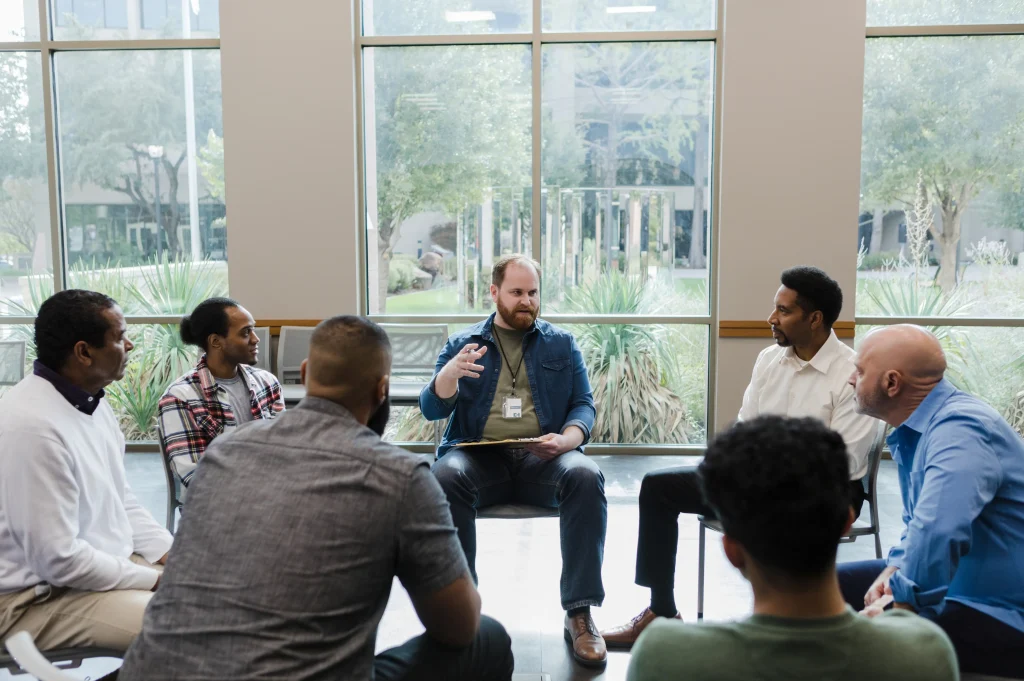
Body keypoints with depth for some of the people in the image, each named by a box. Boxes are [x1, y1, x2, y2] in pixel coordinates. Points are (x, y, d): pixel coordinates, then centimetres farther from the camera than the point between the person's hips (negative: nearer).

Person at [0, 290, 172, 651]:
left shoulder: (92, 400, 4)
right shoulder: (31, 426, -26)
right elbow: (57, 561, -26)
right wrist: (157, 580, -17)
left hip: (109, 563, 9)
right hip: (42, 594, -9)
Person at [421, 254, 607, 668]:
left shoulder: (562, 344, 17)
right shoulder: (462, 343, 15)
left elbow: (584, 405, 11)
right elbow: (430, 409, 7)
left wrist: (566, 439, -12)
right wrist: (449, 374, -15)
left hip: (543, 458, 1)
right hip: (478, 454, 0)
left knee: (586, 477, -32)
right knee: (443, 477, -33)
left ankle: (579, 611, -24)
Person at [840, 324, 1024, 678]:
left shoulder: (961, 430, -25)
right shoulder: (914, 430, 7)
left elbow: (936, 536, -38)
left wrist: (895, 608, -26)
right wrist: (892, 572, 0)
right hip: (954, 587, 10)